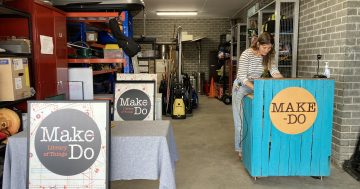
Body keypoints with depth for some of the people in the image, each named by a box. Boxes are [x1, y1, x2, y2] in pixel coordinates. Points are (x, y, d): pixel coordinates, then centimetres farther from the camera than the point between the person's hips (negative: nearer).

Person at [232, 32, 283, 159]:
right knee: (241, 120, 1)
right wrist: (255, 88, -35)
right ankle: (240, 149, 12)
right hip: (242, 88, -5)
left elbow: (274, 72, -9)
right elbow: (242, 77, -24)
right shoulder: (247, 55, -21)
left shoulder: (268, 56, -4)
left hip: (257, 87, 5)